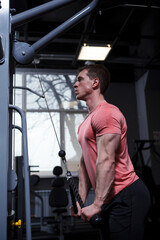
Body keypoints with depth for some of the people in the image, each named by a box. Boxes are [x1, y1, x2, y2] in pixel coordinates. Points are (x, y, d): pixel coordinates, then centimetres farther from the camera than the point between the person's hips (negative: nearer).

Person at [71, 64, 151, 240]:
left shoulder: (106, 113, -13)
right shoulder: (87, 122, 18)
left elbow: (106, 161, -22)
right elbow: (85, 163, 18)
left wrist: (97, 204, -21)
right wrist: (81, 199, 14)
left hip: (126, 196, -10)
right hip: (110, 199, 10)